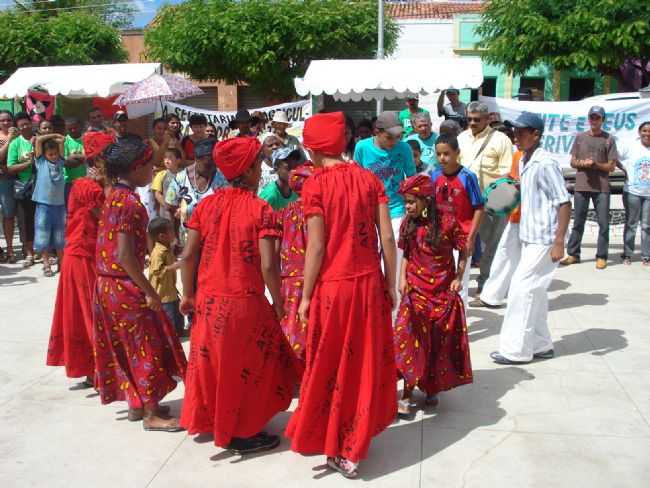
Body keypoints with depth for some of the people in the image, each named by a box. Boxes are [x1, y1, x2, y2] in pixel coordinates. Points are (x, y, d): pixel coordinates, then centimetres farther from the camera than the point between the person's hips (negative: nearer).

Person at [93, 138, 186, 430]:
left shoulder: (114, 196, 9)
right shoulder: (129, 202, -20)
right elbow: (125, 256, -24)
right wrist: (149, 291, -18)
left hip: (109, 284, 9)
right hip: (125, 286, -9)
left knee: (128, 347, 17)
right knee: (145, 346, 1)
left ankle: (137, 404, 29)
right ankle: (151, 414, 10)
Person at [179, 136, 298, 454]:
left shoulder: (206, 204, 1)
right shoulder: (260, 209, -12)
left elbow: (188, 256, 0)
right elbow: (267, 265, -17)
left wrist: (188, 294, 11)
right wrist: (278, 302, -4)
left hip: (208, 300, 5)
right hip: (244, 302, -5)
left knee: (213, 361, 21)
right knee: (247, 366, 11)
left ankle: (210, 422, 36)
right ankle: (242, 433, 21)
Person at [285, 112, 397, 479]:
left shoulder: (316, 184, -10)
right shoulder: (370, 178, 2)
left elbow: (316, 247, -12)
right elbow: (388, 237, 0)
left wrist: (305, 296, -3)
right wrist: (391, 284, 9)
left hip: (333, 286, -4)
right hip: (369, 283, 5)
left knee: (331, 365, 11)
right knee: (367, 360, 17)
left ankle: (338, 448, 22)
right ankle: (355, 443, 31)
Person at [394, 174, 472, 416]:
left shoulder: (447, 221, -11)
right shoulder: (408, 224, -1)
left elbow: (463, 251, -1)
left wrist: (458, 278, -7)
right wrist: (402, 278, -3)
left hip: (443, 292, -1)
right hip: (415, 291, 2)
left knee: (440, 343, 10)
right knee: (409, 340, -6)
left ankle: (432, 388, 29)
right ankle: (407, 395, 0)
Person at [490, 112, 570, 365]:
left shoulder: (545, 164, -17)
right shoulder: (524, 162, 9)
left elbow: (564, 203, -18)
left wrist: (559, 242, -20)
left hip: (543, 240, -9)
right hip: (530, 237, 9)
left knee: (521, 289, -5)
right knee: (535, 292, 14)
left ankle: (515, 349, 5)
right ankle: (540, 345, 26)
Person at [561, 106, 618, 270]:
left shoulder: (609, 139, 1)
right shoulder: (580, 137, 8)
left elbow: (611, 166, -1)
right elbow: (573, 162, 9)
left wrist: (595, 164, -16)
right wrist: (582, 163, -12)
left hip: (601, 188, -2)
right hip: (581, 186, 2)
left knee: (603, 224, 0)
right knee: (578, 222, 8)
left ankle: (601, 256, 8)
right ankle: (573, 254, 16)